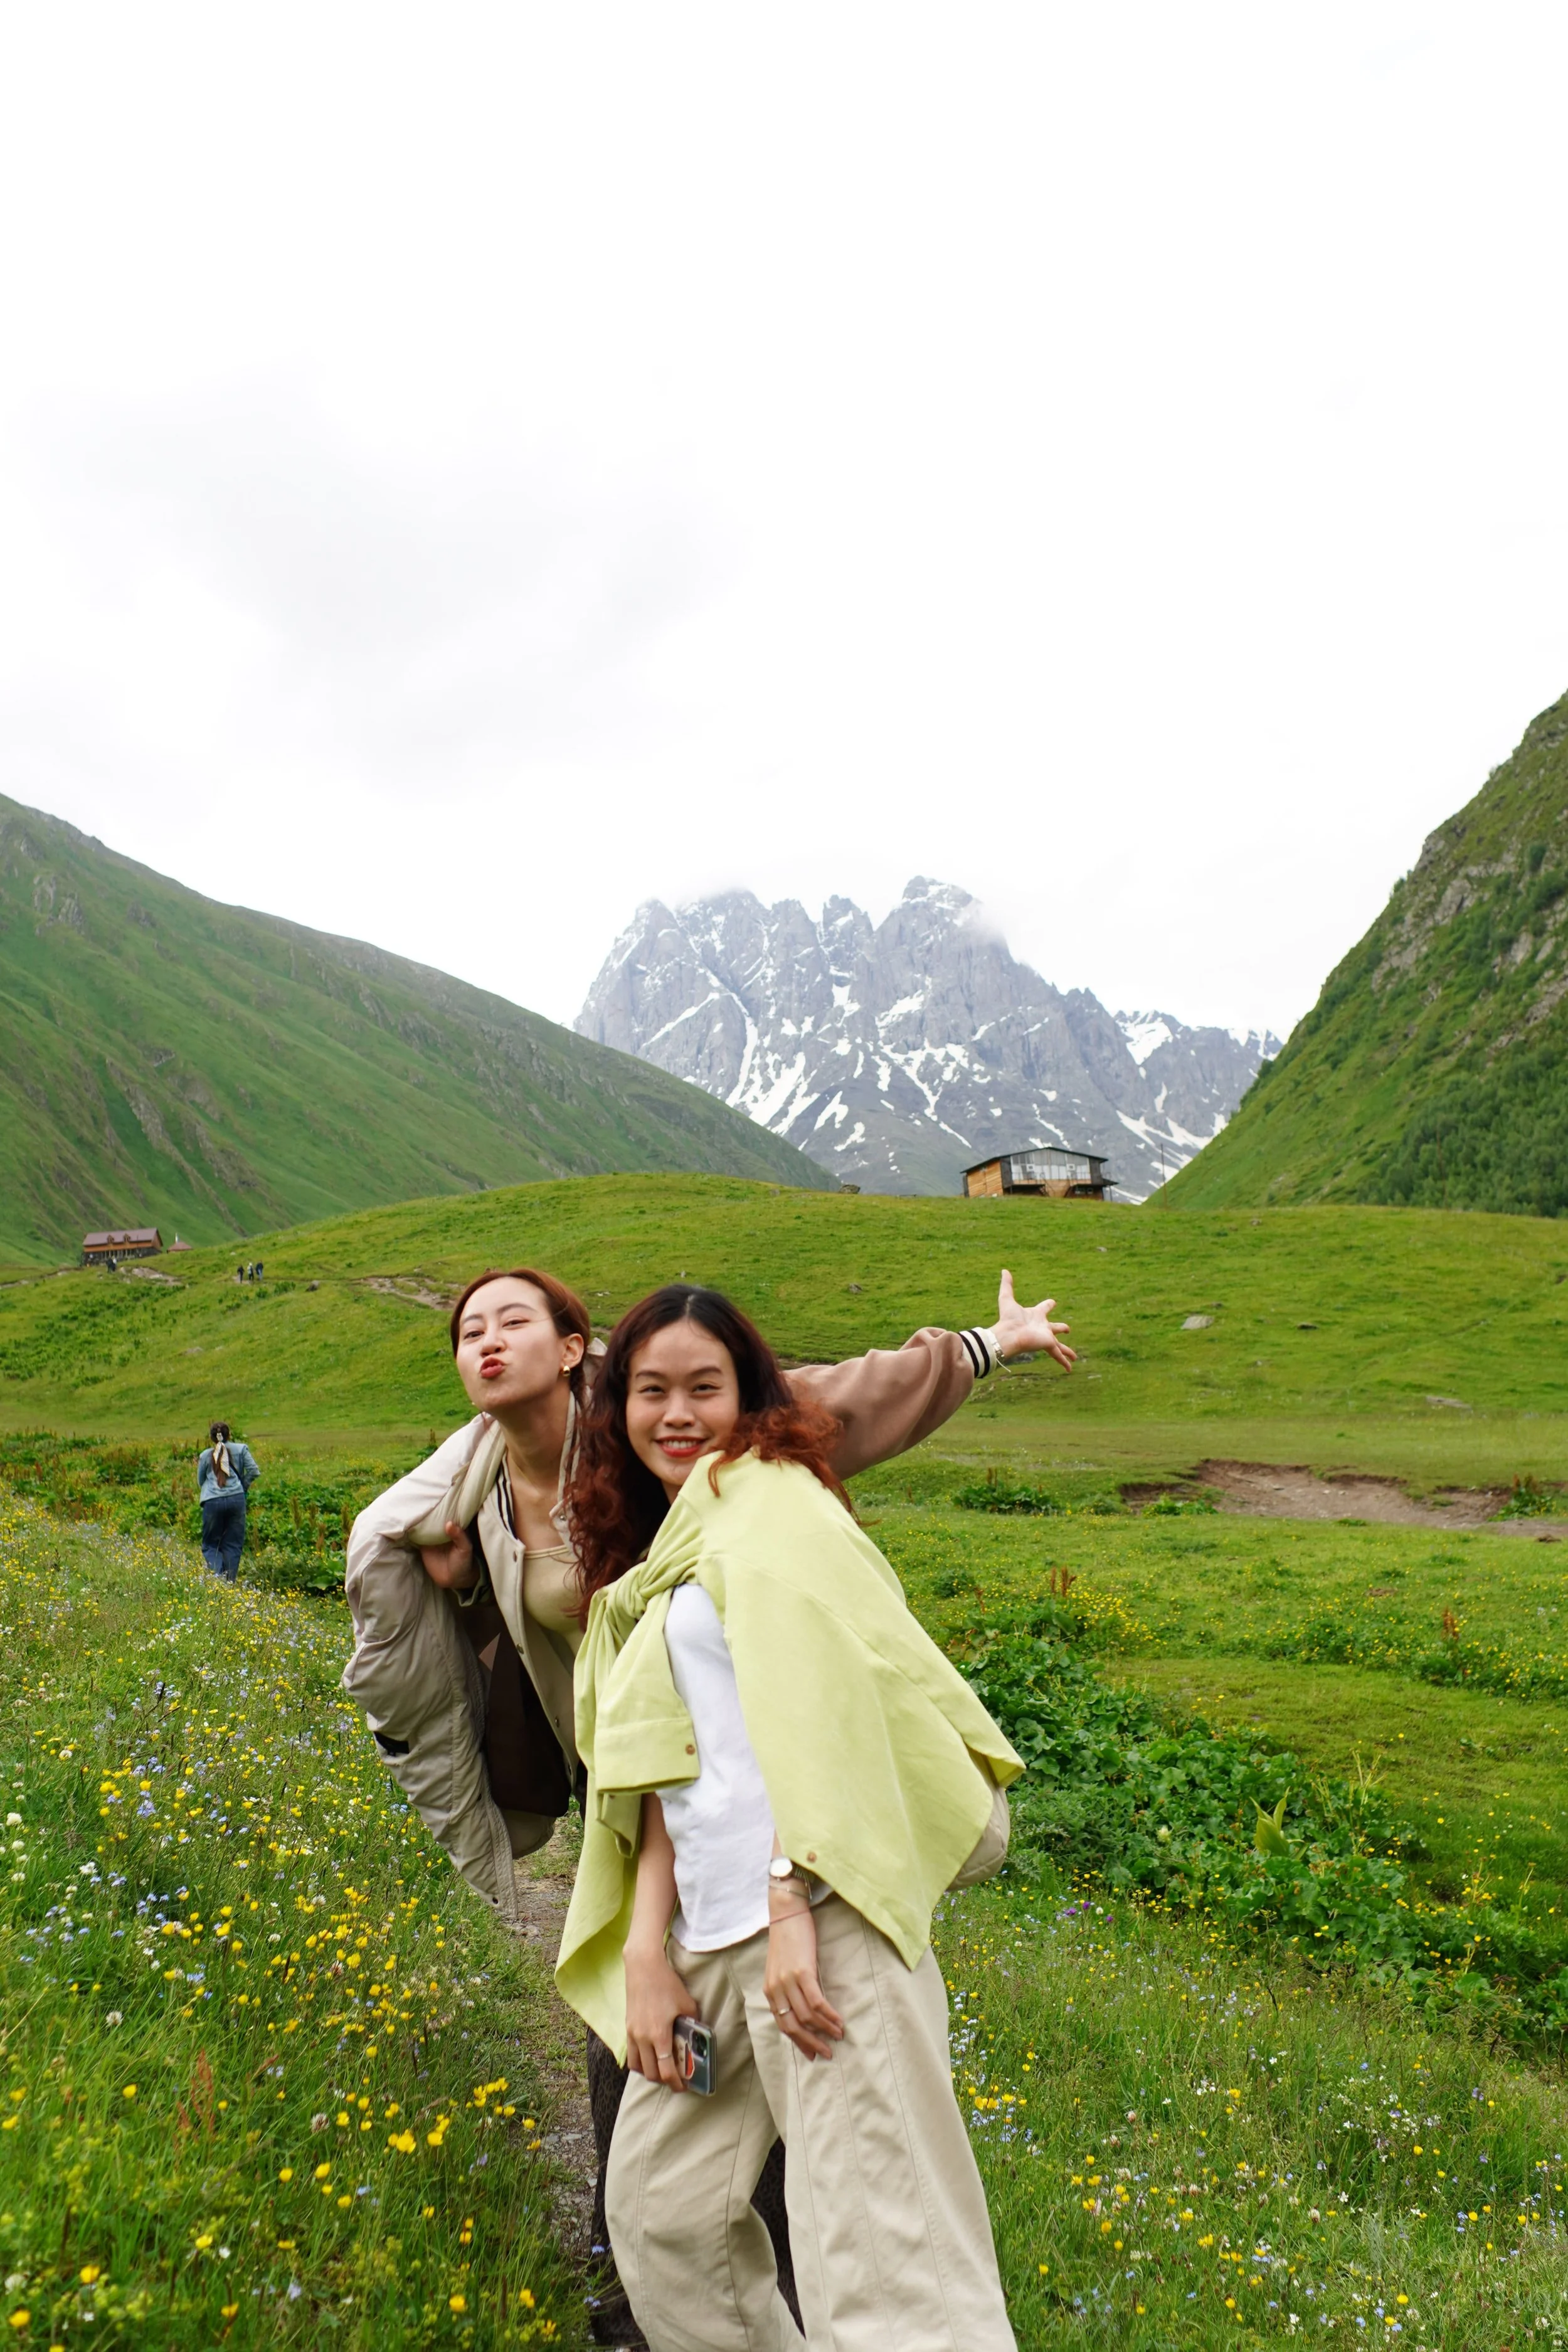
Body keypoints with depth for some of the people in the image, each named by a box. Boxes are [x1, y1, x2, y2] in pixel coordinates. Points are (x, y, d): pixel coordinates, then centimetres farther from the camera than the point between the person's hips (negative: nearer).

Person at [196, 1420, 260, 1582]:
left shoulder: (205, 1455, 12)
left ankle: (218, 1573, -16)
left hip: (212, 1502, 0)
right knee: (233, 1544, 9)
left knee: (210, 1544, 9)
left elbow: (200, 1482, 20)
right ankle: (229, 1581, 3)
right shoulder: (241, 1449, 9)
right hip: (236, 1500, 0)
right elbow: (254, 1471, 2)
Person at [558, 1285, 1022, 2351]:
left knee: (874, 2246, -13)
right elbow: (663, 1774, 16)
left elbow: (809, 1694, -13)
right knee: (660, 2212, 15)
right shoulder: (646, 1565, 22)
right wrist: (646, 1951, 4)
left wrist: (793, 1906, -21)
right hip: (713, 1937, 8)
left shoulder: (768, 1496, 0)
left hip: (820, 1910, -8)